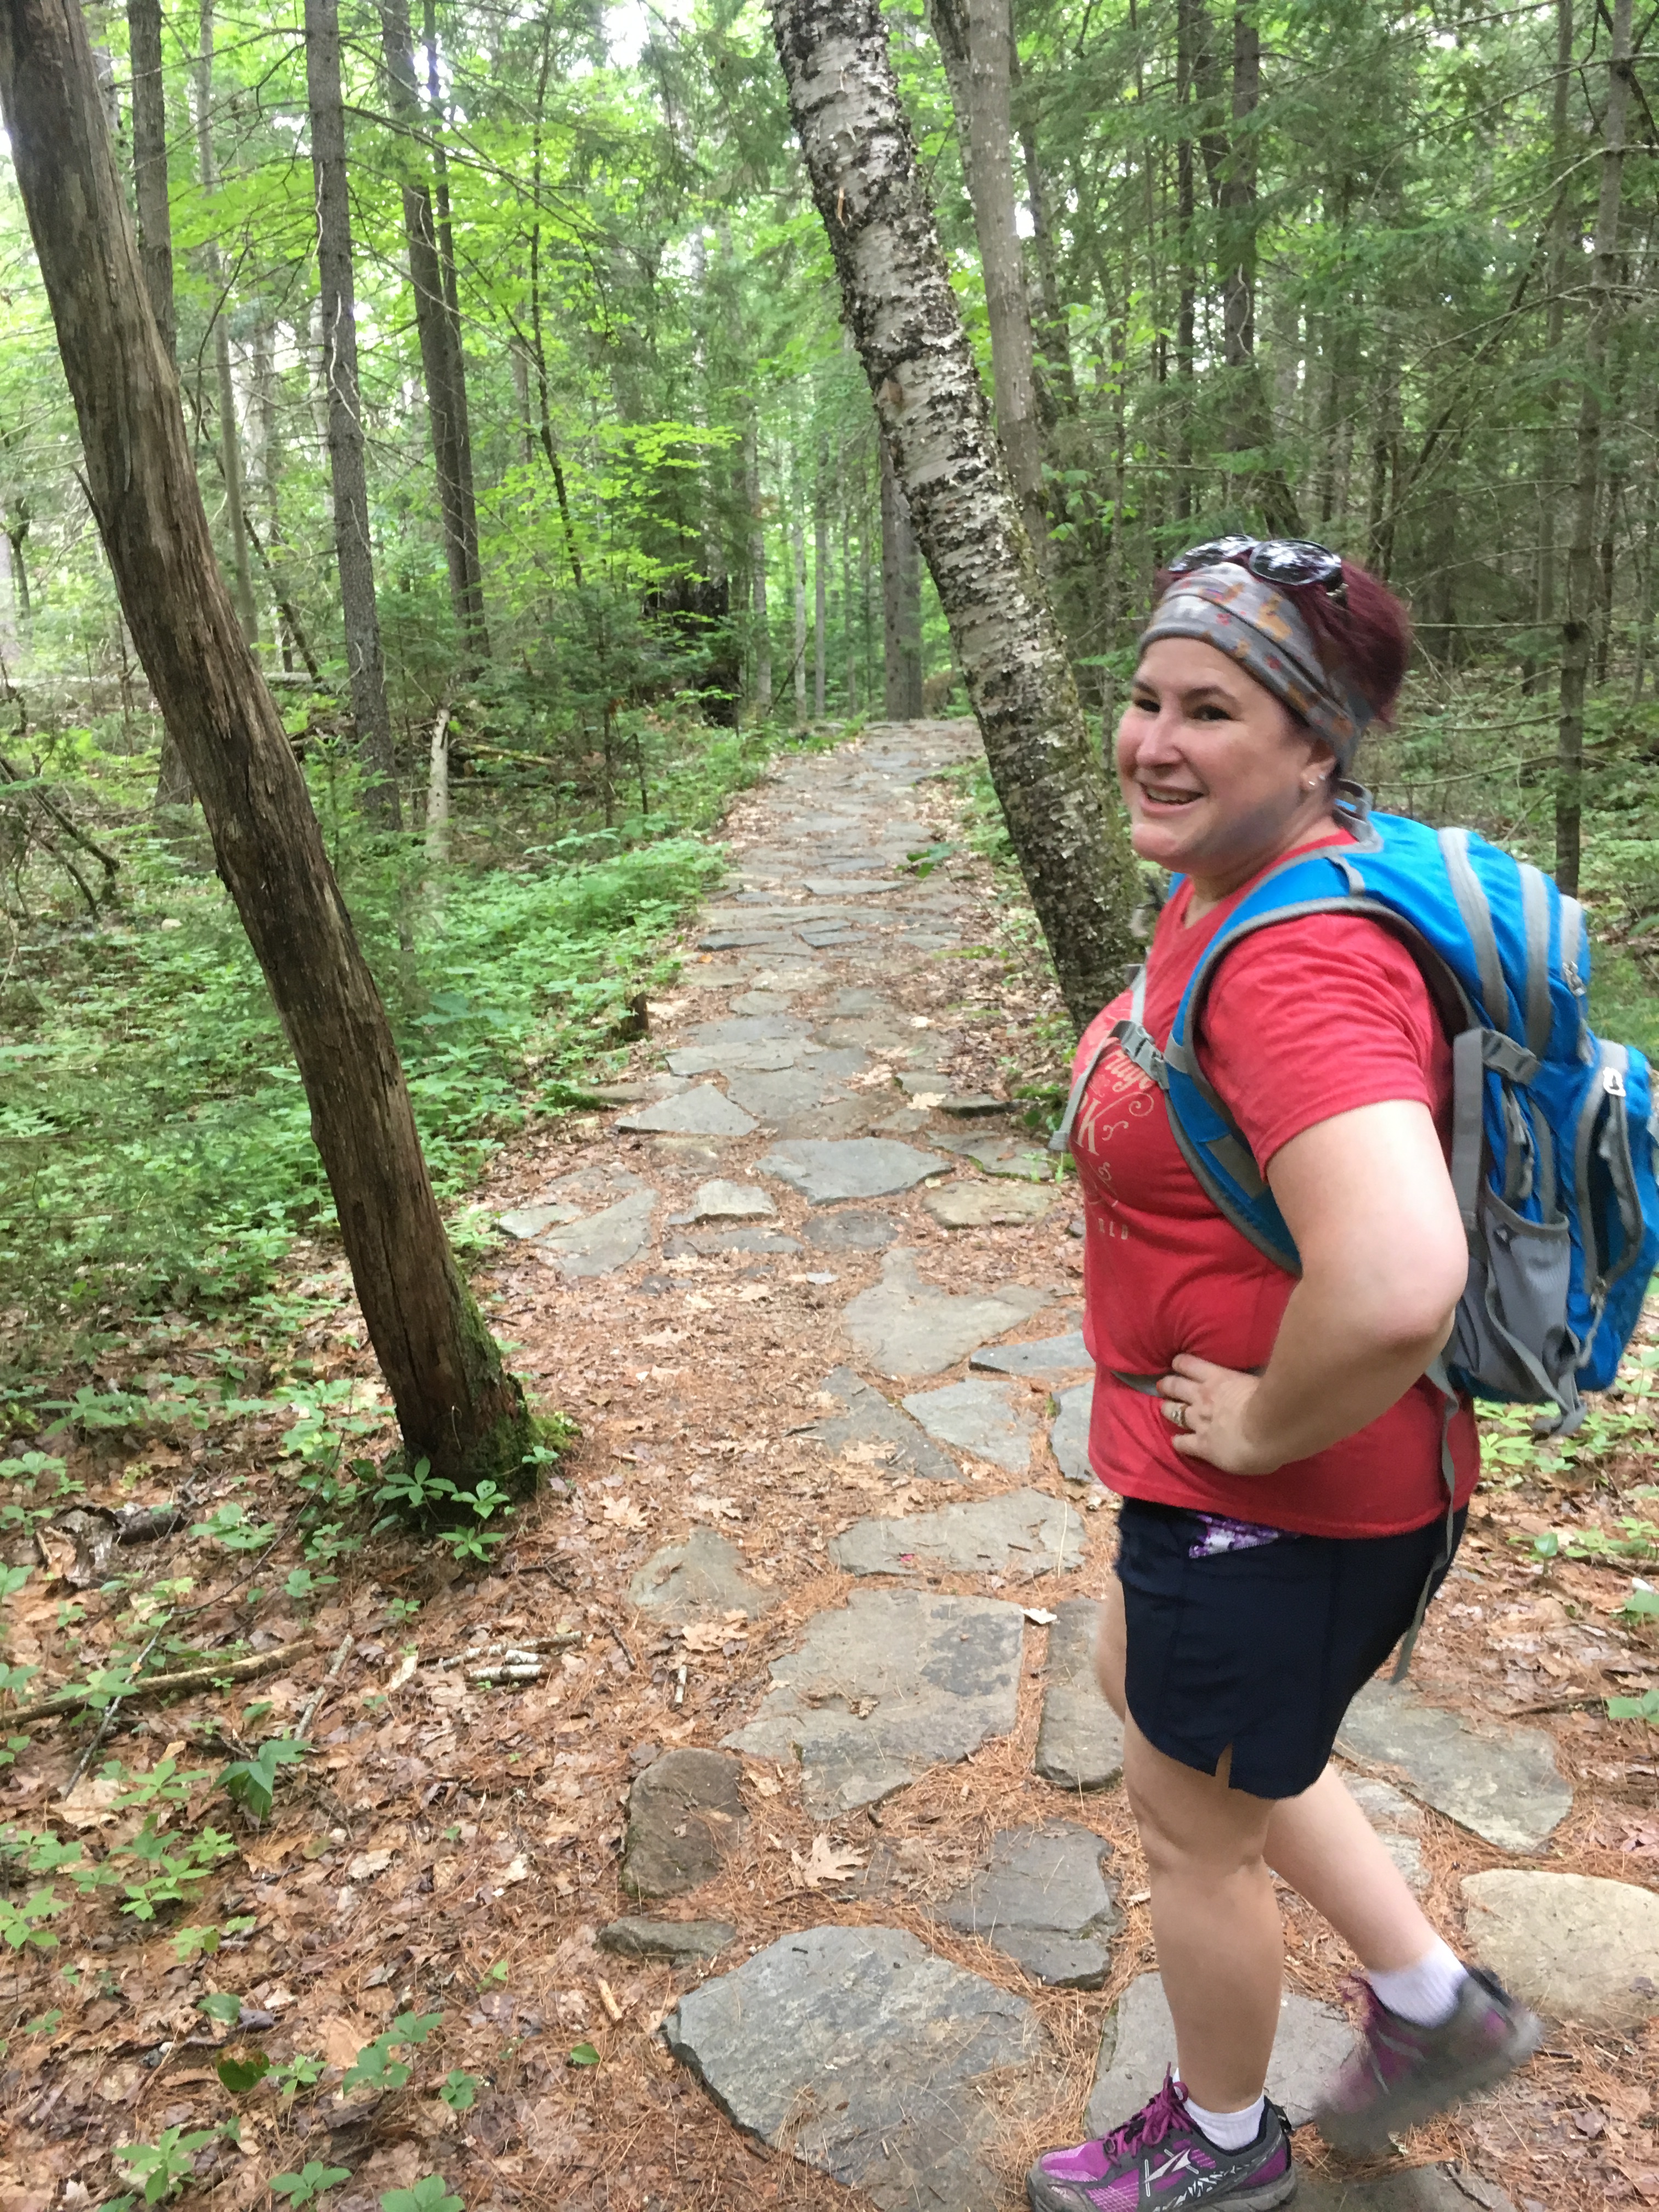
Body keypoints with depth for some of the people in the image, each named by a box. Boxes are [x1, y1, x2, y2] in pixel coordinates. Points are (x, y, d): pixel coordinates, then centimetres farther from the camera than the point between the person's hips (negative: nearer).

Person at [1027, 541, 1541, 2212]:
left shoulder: (1297, 959, -30)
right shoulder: (1214, 896, 1)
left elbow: (1396, 1290, -44)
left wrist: (1266, 1425, -24)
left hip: (1281, 1507, -10)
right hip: (1206, 1468, 10)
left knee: (1191, 1824, 15)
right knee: (1142, 1686, 31)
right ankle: (1434, 2006, 46)